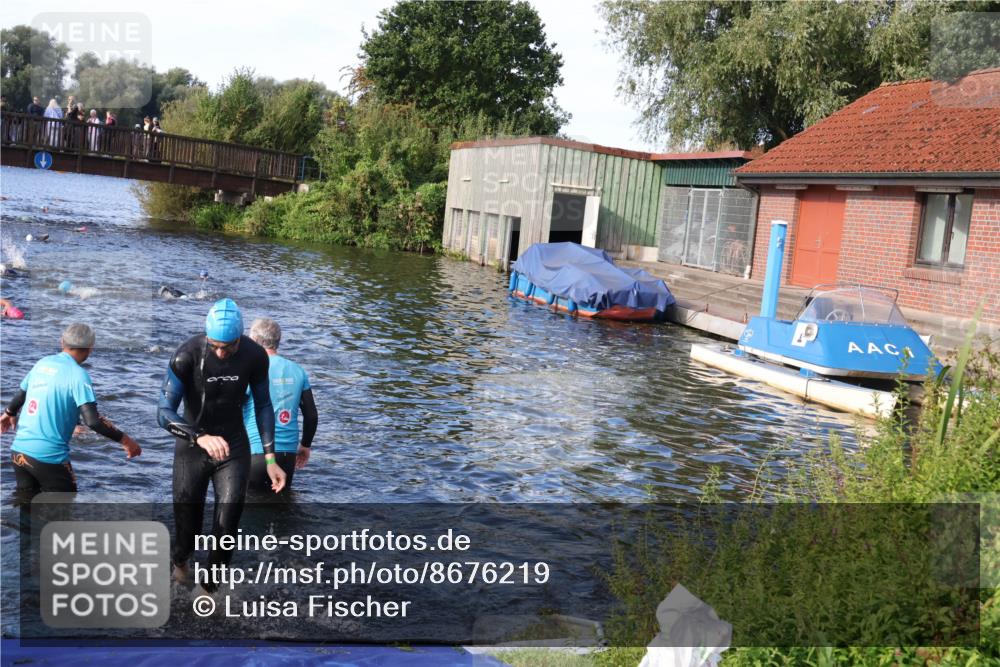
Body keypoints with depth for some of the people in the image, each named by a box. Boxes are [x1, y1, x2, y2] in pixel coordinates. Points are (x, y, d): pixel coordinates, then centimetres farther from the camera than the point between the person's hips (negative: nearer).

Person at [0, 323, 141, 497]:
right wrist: (124, 439, -14)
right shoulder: (78, 374, -14)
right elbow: (93, 421, -23)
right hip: (49, 456, -7)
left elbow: (21, 394, 23)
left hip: (20, 451, 7)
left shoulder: (42, 363, 6)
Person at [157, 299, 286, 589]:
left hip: (234, 448, 2)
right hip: (192, 447, -2)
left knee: (227, 528, -2)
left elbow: (262, 404, 2)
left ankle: (210, 587, 23)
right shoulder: (187, 355, -23)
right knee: (187, 527, 5)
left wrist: (270, 458, -2)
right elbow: (164, 412, -26)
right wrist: (201, 438, -45)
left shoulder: (255, 355, -13)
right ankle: (179, 560, 42)